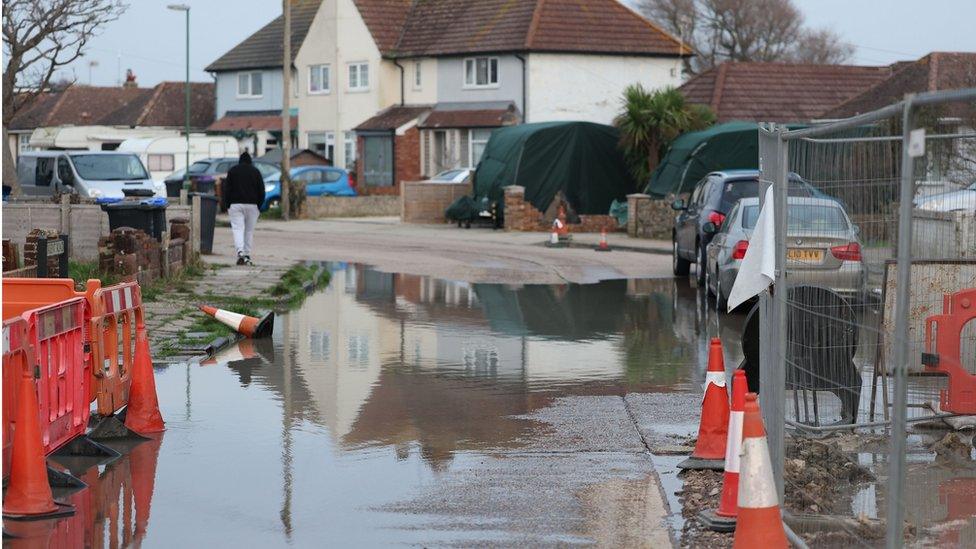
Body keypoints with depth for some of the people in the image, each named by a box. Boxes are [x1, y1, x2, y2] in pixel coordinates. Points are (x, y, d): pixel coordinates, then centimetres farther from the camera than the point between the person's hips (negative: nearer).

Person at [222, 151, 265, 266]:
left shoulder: (232, 171, 7)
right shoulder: (255, 171, 7)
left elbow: (226, 190, 4)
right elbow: (261, 190, 5)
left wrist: (227, 205, 8)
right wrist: (259, 205, 12)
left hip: (235, 205, -1)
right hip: (252, 205, 1)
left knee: (238, 229, -6)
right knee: (249, 230, 8)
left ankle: (240, 252, -27)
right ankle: (247, 256, 8)